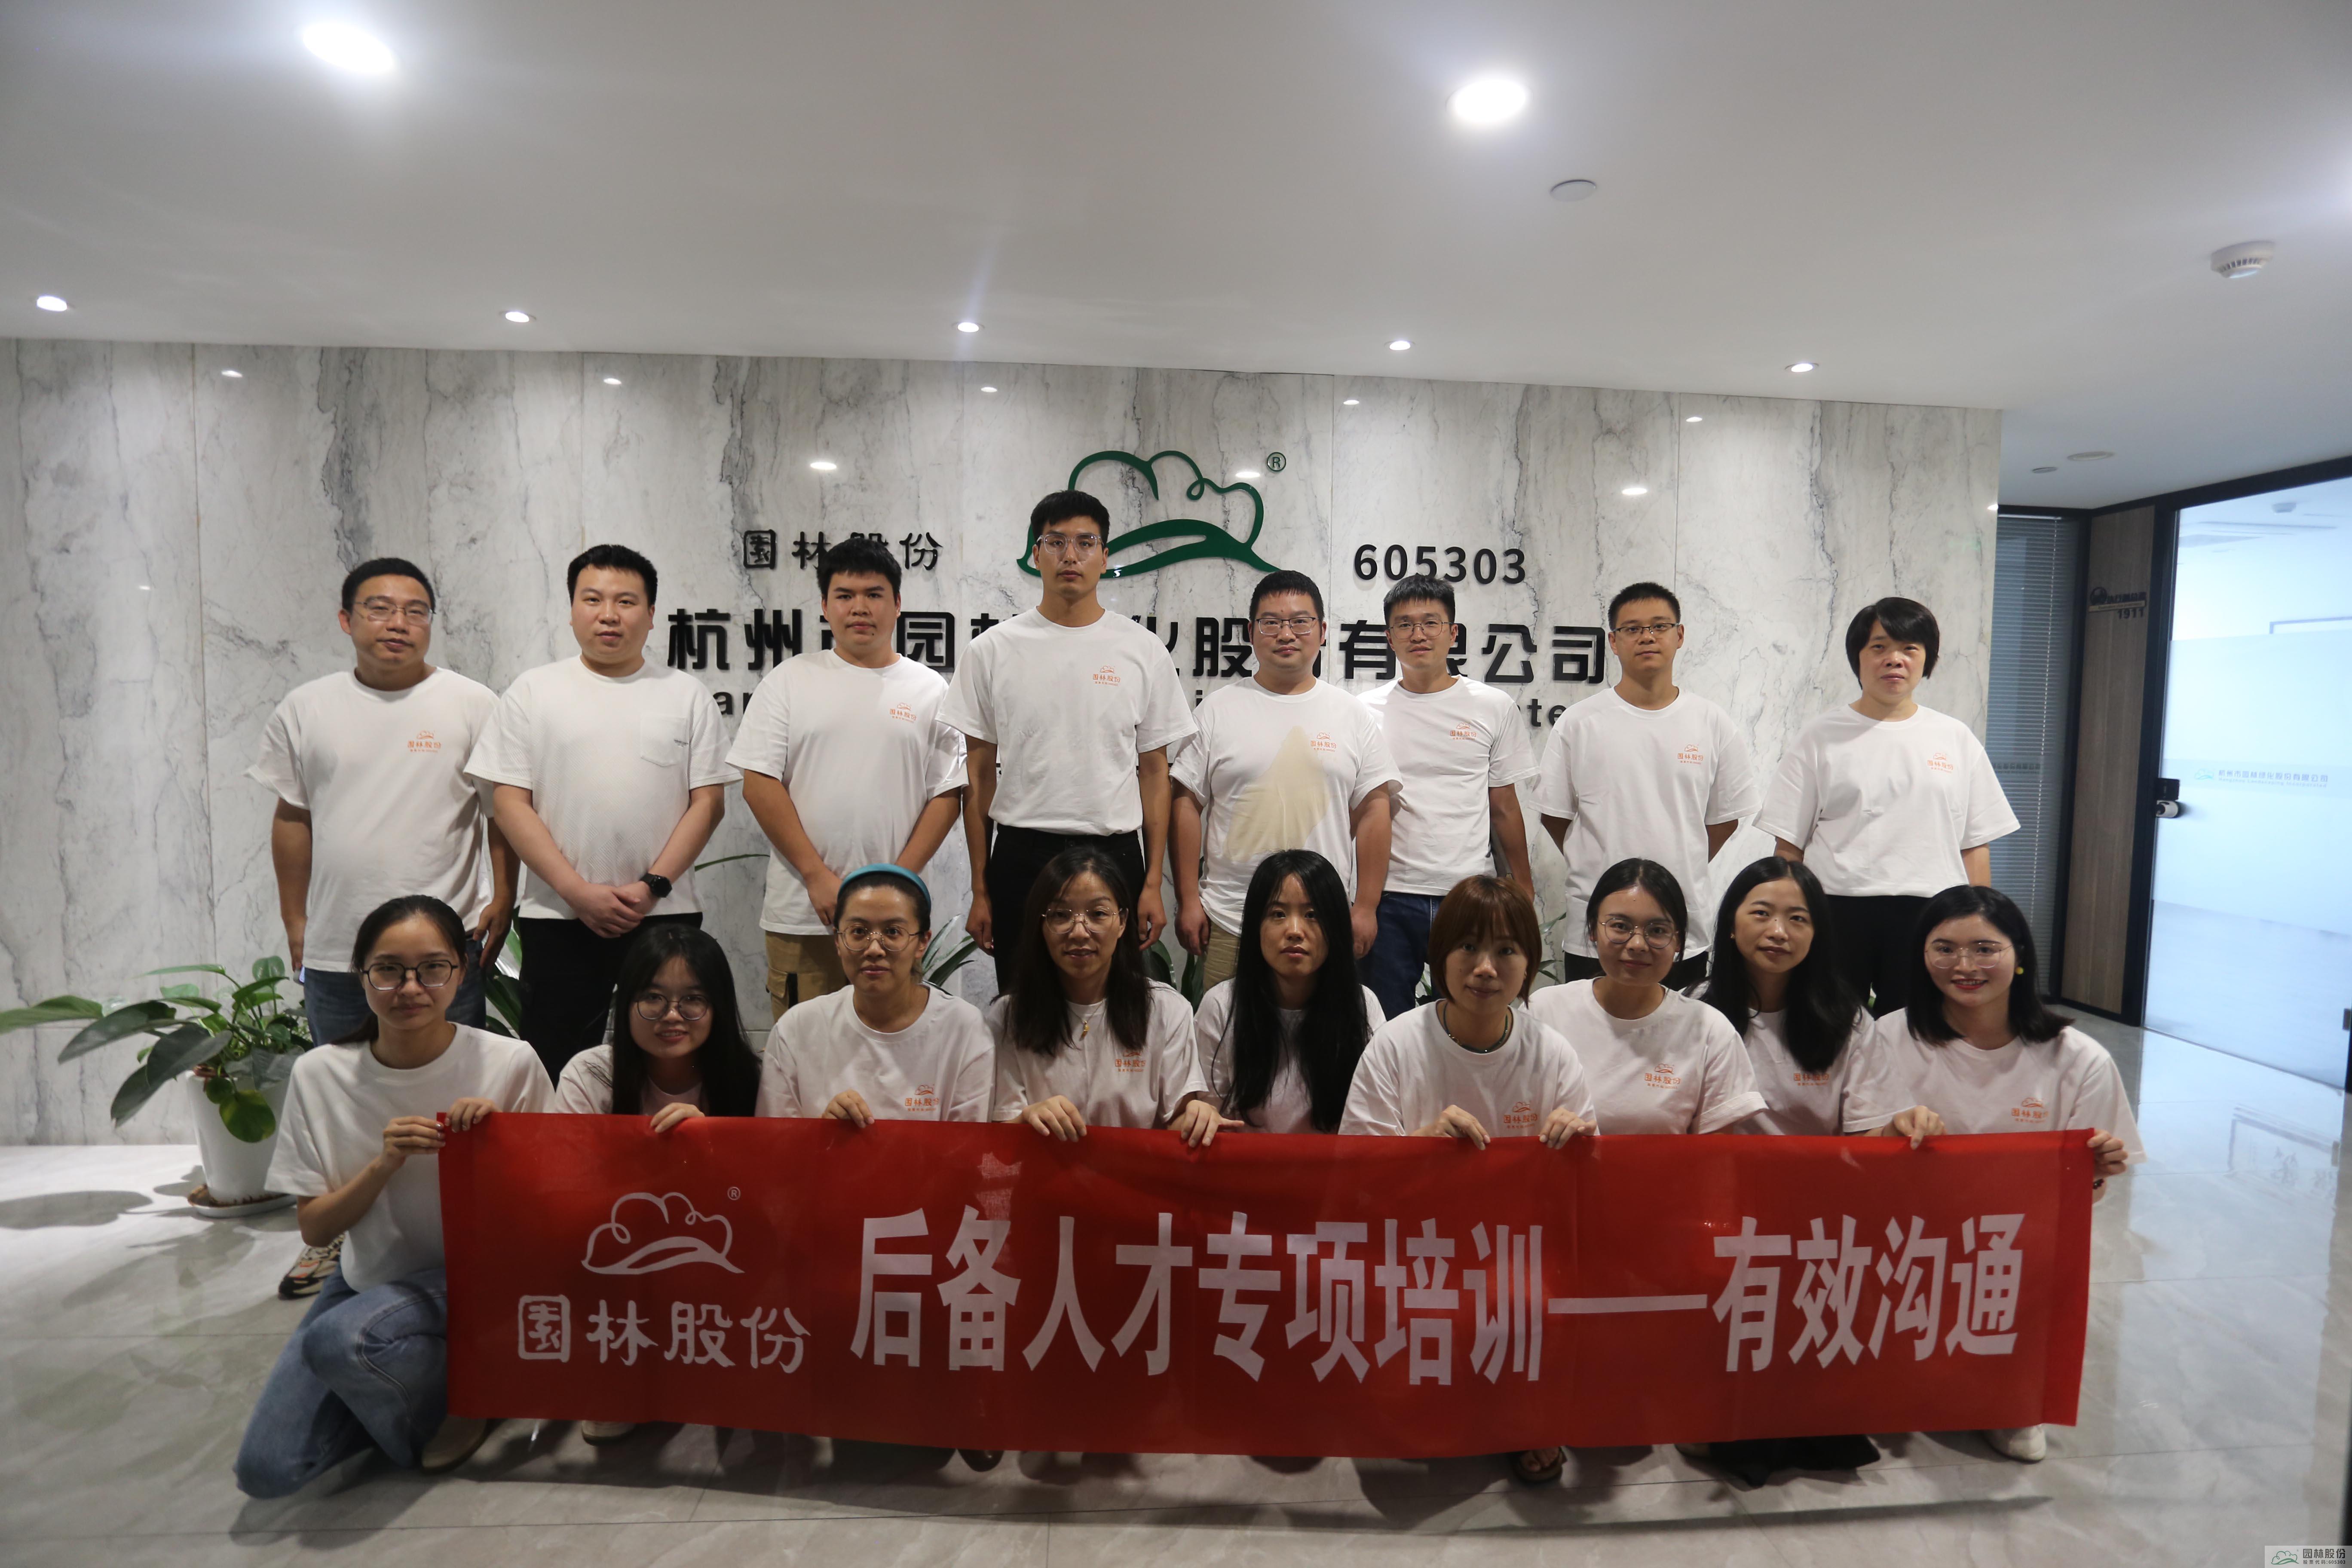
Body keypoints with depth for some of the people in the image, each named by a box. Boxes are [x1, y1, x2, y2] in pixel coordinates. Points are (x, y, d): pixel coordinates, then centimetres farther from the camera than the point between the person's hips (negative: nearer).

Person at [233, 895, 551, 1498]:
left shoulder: (511, 1064, -15)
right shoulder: (320, 1074, -6)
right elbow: (313, 1229, -3)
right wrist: (383, 1165, -22)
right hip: (366, 1283, 4)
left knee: (340, 1339, -31)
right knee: (265, 1470, -10)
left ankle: (452, 1398, -1)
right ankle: (411, 1389, 16)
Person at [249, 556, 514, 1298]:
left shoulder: (472, 705, -2)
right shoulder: (308, 707, 8)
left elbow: (503, 811, 0)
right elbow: (292, 818, 12)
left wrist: (501, 901, -7)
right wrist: (296, 922, 10)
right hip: (333, 951, 4)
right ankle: (334, 1236, 34)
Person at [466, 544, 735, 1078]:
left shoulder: (687, 694, 6)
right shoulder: (533, 690, 6)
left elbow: (708, 801, 1)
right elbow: (509, 802, 0)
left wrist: (654, 885, -10)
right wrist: (578, 891, -10)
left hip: (665, 914, 0)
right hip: (557, 916, 0)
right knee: (555, 1069, 9)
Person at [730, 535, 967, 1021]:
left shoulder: (930, 690, 7)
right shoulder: (790, 680, 6)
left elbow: (947, 794, 3)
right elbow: (759, 784, 0)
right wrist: (818, 876, -8)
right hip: (801, 913, 0)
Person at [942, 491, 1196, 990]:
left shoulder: (1143, 651, 2)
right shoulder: (993, 650, 2)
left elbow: (1154, 773, 4)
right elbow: (981, 775, 4)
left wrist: (1153, 883, -1)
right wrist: (979, 890, 1)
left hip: (1115, 855, 0)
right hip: (1020, 856, 0)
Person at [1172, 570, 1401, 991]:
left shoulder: (1354, 715, 7)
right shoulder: (1218, 710, 5)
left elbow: (1373, 812, 5)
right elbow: (1188, 805, 3)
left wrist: (1367, 907, 1)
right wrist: (1188, 901, -2)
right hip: (1228, 924, 0)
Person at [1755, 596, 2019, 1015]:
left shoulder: (1957, 740, 11)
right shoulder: (1821, 737, 5)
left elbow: (1975, 846, 11)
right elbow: (1789, 845, 3)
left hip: (1929, 917, 2)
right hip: (1836, 913, -1)